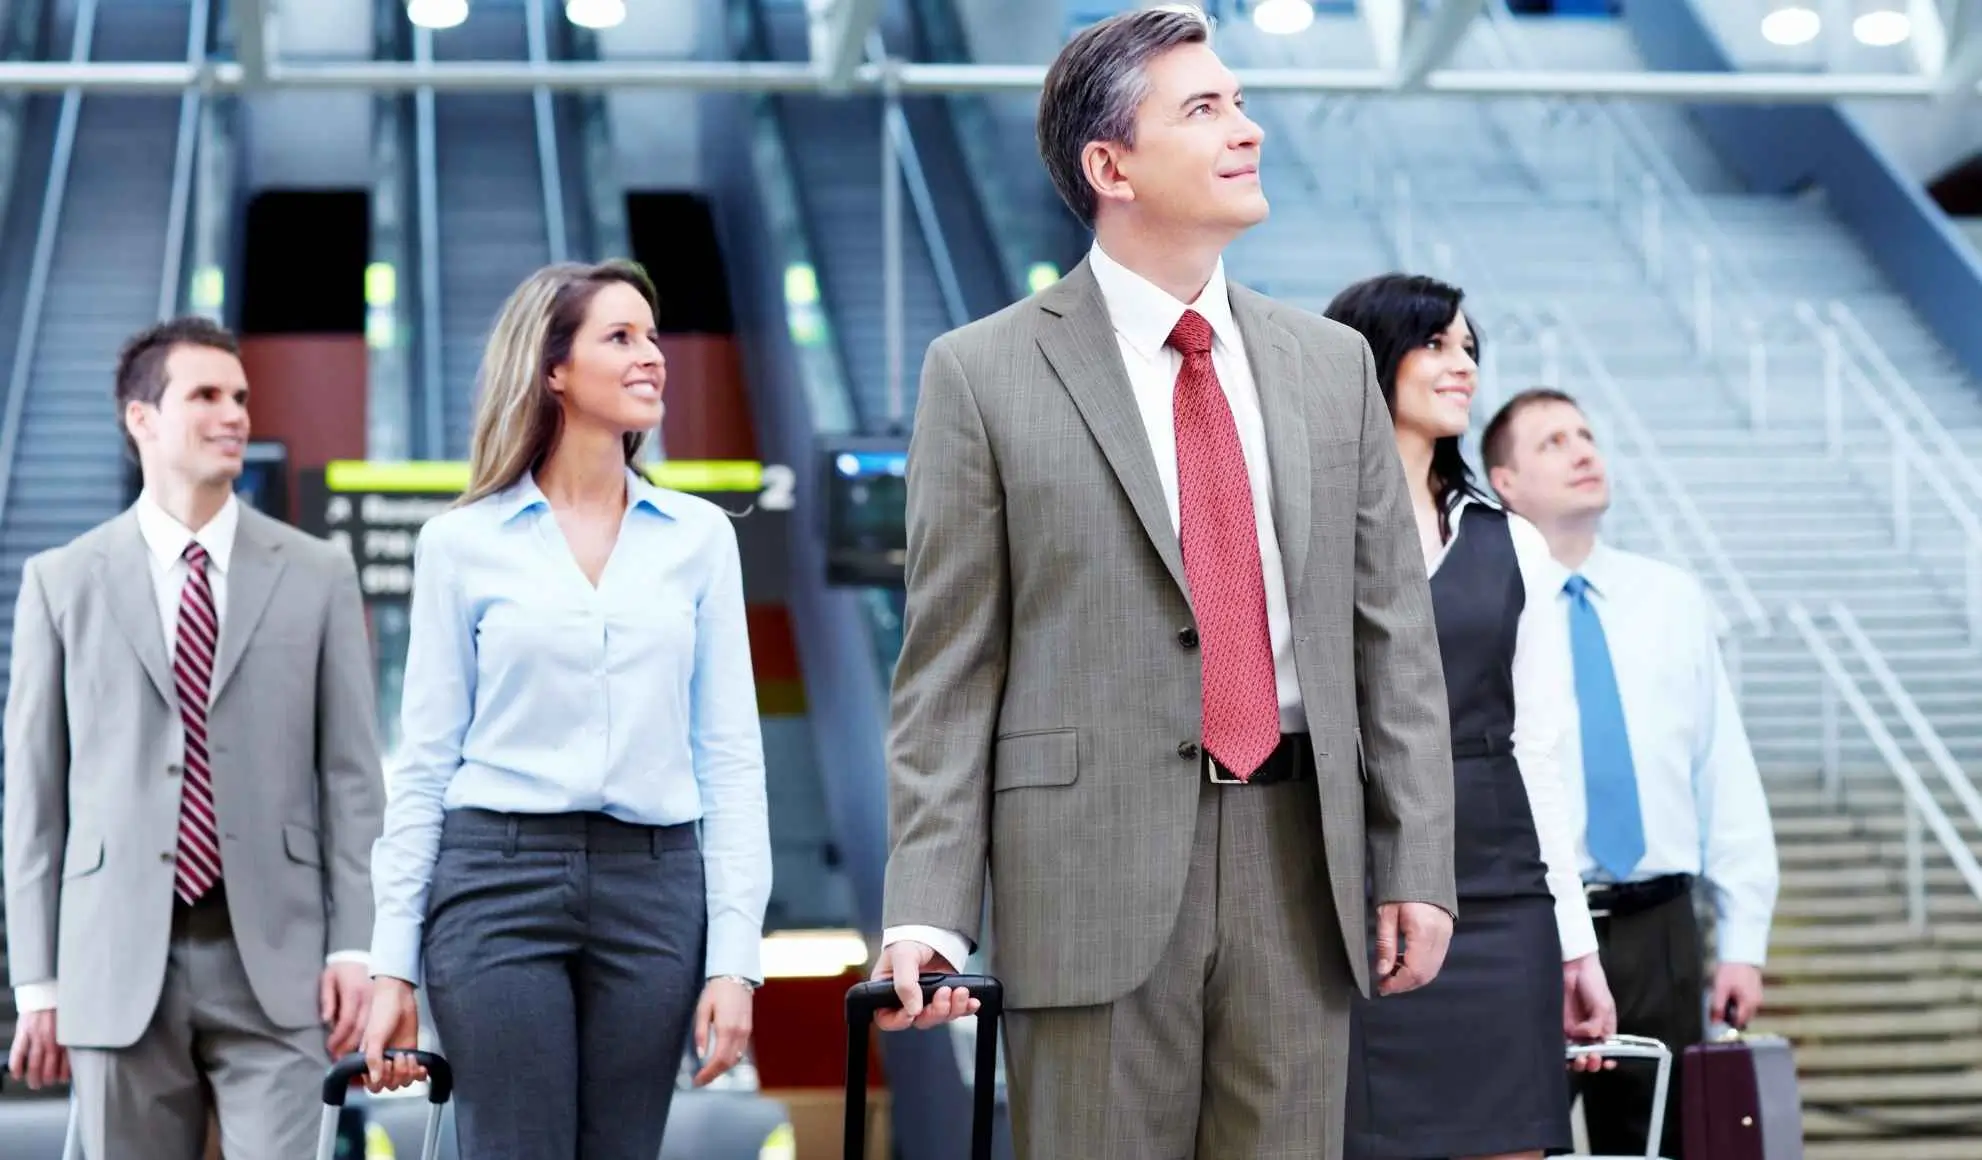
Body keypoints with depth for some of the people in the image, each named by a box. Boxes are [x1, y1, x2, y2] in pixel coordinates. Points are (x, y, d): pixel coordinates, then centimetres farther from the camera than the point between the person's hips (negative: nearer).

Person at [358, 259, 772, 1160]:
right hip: (499, 882, -2)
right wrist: (393, 968, 0)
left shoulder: (699, 537, 8)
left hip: (654, 890, 2)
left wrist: (735, 955, -2)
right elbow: (424, 763, 5)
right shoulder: (462, 543, 3)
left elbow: (730, 758, 6)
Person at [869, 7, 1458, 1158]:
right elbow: (950, 670, -1)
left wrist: (1418, 865, 4)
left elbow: (1394, 633, 11)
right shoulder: (985, 374, 1)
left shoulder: (1331, 363, 12)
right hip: (1094, 863, -3)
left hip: (1298, 861, 4)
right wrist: (927, 911, -9)